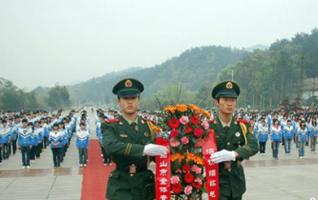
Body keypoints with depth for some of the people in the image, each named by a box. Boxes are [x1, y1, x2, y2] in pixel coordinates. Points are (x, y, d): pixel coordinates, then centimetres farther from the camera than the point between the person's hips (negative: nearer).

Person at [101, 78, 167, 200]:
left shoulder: (148, 125, 5)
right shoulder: (111, 126, -4)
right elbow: (111, 146, -24)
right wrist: (144, 149, -33)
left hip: (144, 186, 3)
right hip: (120, 187, -2)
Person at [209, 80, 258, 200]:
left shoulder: (242, 126, 2)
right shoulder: (209, 126, -6)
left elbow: (254, 146, -13)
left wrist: (233, 154, -29)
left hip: (236, 180, 4)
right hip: (217, 181, -4)